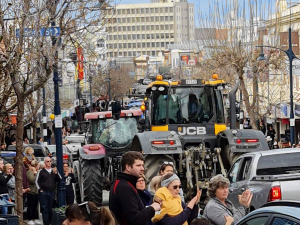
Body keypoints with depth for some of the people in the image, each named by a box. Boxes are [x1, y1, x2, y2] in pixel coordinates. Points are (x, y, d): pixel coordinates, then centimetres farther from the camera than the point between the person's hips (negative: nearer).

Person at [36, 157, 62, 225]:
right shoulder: (41, 171, 3)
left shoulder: (54, 171, 14)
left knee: (51, 209, 6)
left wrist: (56, 173, -7)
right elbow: (37, 181, 3)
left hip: (52, 192, 3)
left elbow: (60, 179, 7)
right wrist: (40, 189, -5)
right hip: (43, 192, -3)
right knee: (45, 209, -5)